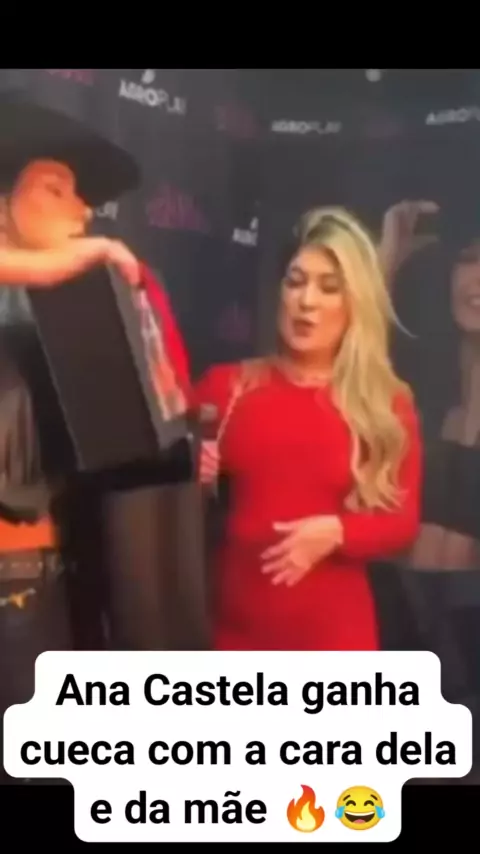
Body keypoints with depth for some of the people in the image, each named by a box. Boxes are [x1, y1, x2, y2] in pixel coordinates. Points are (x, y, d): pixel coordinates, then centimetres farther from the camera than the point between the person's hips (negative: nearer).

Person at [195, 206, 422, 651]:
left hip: (332, 631, -1)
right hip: (235, 625, 1)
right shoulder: (227, 384, 5)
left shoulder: (389, 403, 3)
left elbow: (403, 520, 2)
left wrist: (335, 532, -15)